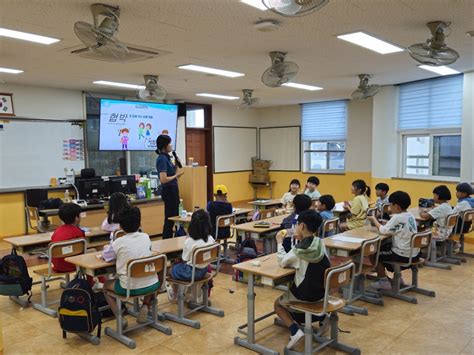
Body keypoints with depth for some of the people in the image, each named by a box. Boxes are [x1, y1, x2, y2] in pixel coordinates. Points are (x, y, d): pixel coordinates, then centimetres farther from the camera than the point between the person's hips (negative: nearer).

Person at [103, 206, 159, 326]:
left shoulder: (119, 242, -8)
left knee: (106, 285, 27)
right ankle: (145, 307, 16)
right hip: (151, 285, 3)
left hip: (129, 288, -2)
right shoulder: (146, 237, 2)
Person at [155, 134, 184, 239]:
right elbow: (163, 179, -25)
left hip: (173, 190, 10)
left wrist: (176, 165, 7)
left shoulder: (166, 157, 12)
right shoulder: (162, 159, -17)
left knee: (174, 217, 15)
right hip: (169, 191, -10)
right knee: (170, 218, -3)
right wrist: (177, 175, -14)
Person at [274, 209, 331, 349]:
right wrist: (301, 241, 4)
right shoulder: (320, 243, -7)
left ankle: (295, 330, -4)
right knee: (291, 289, 35)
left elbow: (282, 262, -6)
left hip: (306, 294, -6)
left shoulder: (298, 250, -21)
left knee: (278, 303, 17)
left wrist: (280, 243, 4)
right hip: (322, 291, 6)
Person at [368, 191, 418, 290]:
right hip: (414, 254, 9)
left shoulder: (397, 217, -20)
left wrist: (374, 220, 0)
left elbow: (383, 231, -16)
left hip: (403, 256, -9)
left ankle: (383, 281, 9)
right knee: (385, 247, 30)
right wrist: (379, 222, 6)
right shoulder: (410, 215, 6)